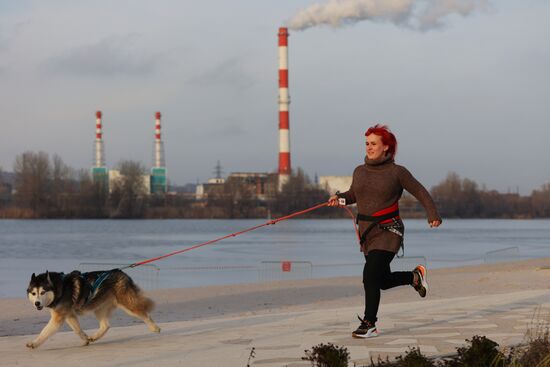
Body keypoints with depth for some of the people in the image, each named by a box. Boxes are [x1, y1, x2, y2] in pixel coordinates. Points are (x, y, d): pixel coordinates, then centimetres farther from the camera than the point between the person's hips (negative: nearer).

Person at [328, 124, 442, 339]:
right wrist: (339, 198, 3)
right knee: (383, 280, 14)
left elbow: (420, 192, 0)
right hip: (367, 232, 6)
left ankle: (369, 325, -13)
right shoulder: (360, 171, 7)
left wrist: (433, 215, -12)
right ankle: (415, 276, 43)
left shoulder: (397, 172, -6)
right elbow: (353, 194, 23)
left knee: (370, 274, -21)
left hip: (388, 232, -6)